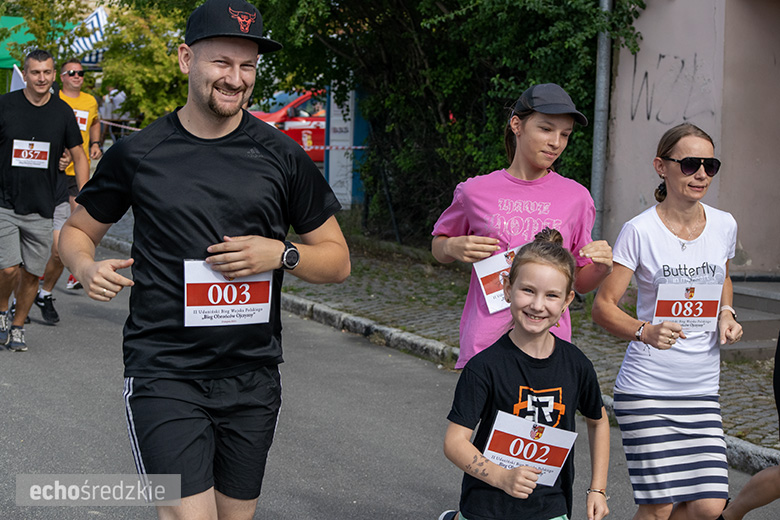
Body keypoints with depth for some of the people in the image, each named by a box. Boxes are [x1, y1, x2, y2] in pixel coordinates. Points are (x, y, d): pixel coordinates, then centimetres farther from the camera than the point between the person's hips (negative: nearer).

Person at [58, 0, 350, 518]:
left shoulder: (283, 158, 2)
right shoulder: (137, 154, 0)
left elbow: (337, 260, 8)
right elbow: (77, 231, 13)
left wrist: (281, 254, -12)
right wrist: (88, 267, -10)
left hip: (253, 376, 3)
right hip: (163, 372, -3)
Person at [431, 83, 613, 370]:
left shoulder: (576, 198, 6)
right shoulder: (476, 191, 3)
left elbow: (580, 282, 14)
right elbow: (438, 247, 19)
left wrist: (602, 267, -7)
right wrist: (454, 248, -3)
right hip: (485, 345, -1)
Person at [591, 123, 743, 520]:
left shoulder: (724, 226, 5)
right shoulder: (640, 231, -10)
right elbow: (603, 306, -9)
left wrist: (726, 315, 3)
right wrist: (645, 332, -27)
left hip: (702, 390, 5)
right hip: (647, 388, -5)